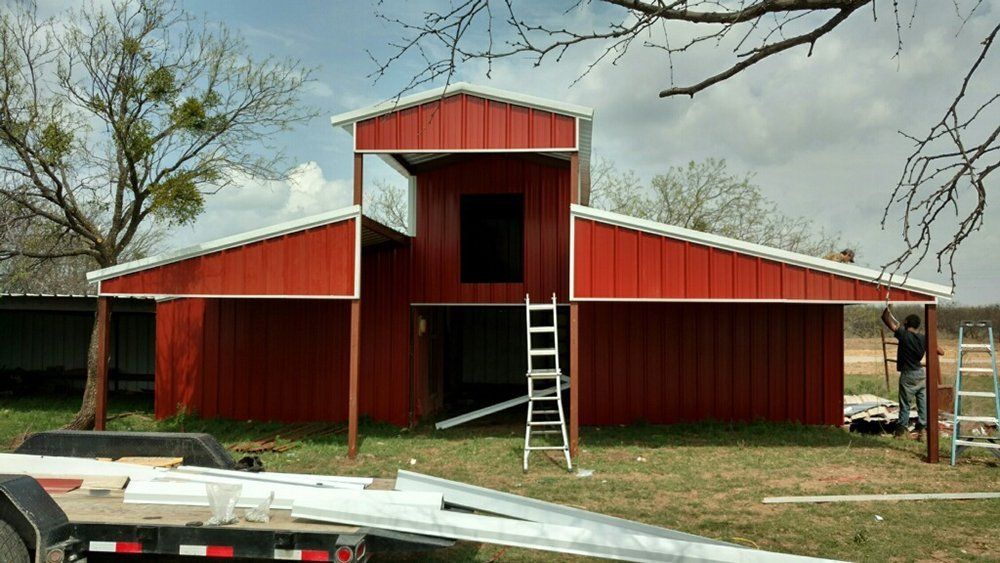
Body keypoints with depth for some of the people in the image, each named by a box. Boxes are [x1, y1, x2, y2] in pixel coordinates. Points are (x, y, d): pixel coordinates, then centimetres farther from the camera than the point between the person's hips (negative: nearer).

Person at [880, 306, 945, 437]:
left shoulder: (903, 334, -13)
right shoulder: (923, 338, -1)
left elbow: (886, 319, -10)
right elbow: (941, 352, 1)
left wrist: (887, 310, 8)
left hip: (907, 375, -4)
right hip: (921, 373, 5)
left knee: (905, 403, 2)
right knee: (922, 402, 10)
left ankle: (902, 427, 5)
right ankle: (922, 425, 14)